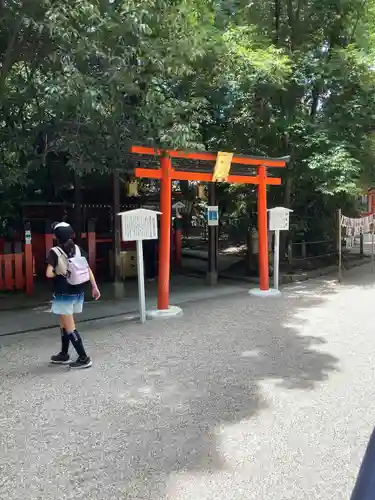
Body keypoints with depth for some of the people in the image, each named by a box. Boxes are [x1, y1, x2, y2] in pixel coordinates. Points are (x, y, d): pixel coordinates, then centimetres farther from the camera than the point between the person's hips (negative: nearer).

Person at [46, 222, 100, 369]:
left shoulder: (54, 252, -13)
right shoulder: (78, 249, 3)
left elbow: (49, 273, -23)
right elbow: (88, 269, 2)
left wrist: (58, 274, -1)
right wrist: (95, 287, 6)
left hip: (64, 294, -7)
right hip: (77, 293, 7)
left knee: (69, 328, 2)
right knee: (64, 324, 21)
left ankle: (84, 358, 2)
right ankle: (64, 355, 31)